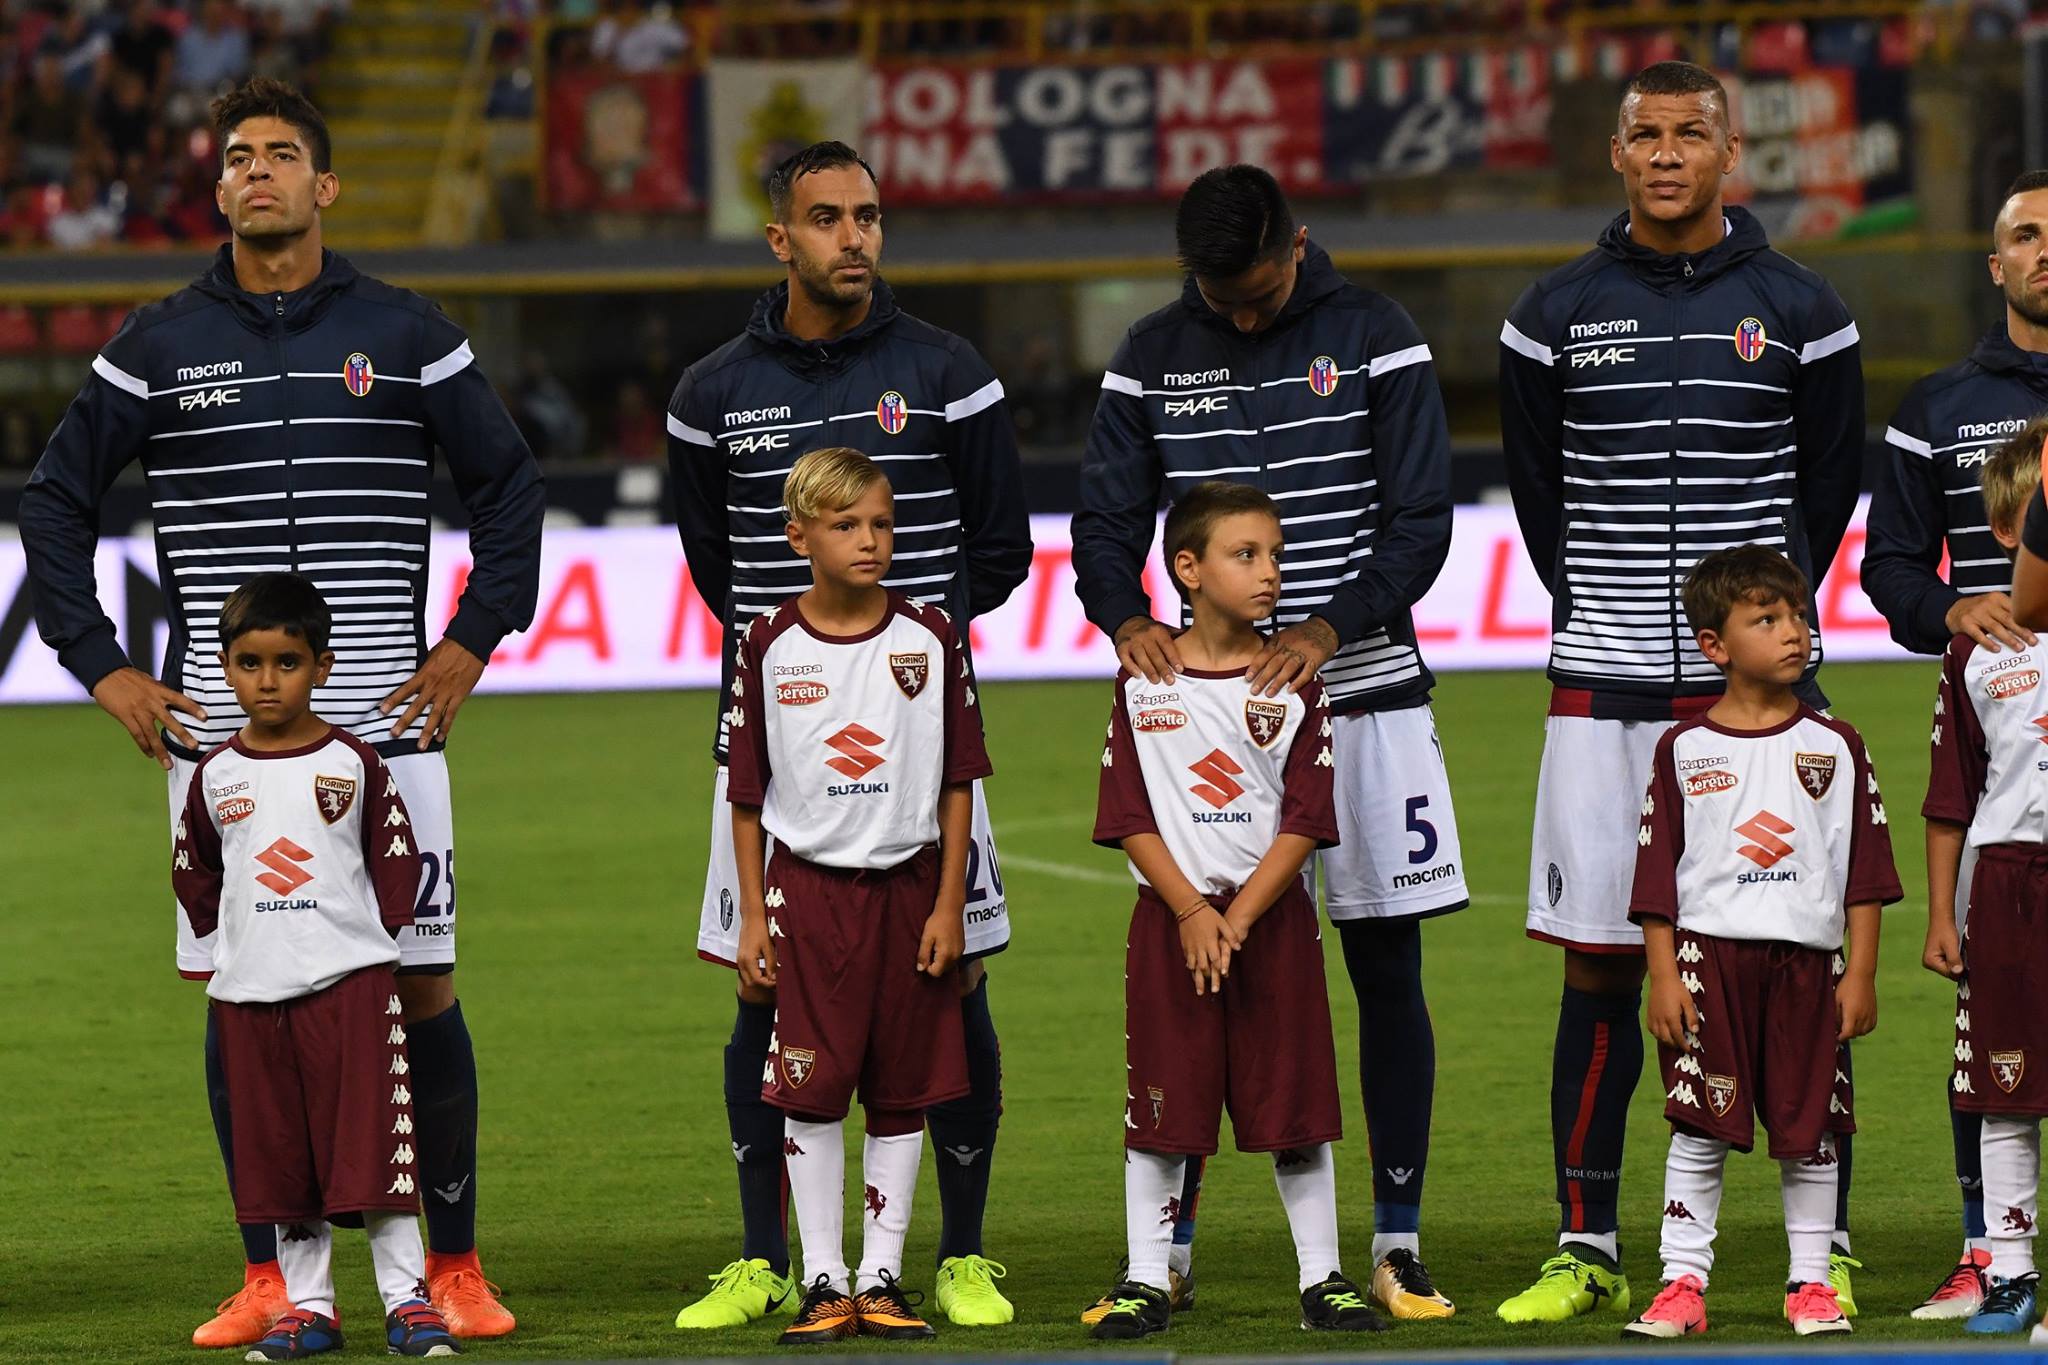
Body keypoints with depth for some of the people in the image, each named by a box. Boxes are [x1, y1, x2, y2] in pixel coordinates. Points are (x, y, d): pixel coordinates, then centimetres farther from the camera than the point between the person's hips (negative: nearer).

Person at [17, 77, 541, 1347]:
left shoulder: (406, 335, 6)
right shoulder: (158, 346, 7)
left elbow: (510, 485, 15)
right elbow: (56, 502, 14)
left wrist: (473, 644, 7)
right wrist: (104, 669, 6)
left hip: (387, 721, -1)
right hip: (217, 728, 1)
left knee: (423, 991, -1)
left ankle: (454, 1266, 8)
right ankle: (270, 1278, 8)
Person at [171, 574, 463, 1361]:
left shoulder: (353, 765, -1)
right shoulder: (216, 777, 5)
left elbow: (397, 860, 6)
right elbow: (192, 872, 17)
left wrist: (378, 929, -3)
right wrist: (227, 938, 8)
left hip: (350, 979, -3)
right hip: (249, 993, 3)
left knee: (372, 1142, -6)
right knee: (277, 1154, 6)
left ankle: (407, 1302, -3)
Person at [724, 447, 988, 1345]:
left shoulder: (929, 639, 0)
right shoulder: (770, 647, -2)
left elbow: (958, 781, 3)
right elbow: (747, 792, 3)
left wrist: (949, 906, -3)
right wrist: (753, 916, 0)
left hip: (907, 884, 1)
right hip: (808, 889, -1)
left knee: (901, 1091, 4)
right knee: (810, 1091, -2)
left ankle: (882, 1279, 11)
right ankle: (823, 1281, 4)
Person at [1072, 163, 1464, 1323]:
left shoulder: (1375, 339, -2)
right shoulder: (1154, 358, 5)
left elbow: (1421, 522, -7)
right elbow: (1108, 523, 4)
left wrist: (1327, 631, -21)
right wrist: (1128, 622, -18)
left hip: (1362, 695, -1)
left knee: (1388, 973, 2)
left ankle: (1399, 1247, 9)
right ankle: (1170, 1252, 6)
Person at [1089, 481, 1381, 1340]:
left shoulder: (1293, 685, 0)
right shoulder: (1143, 684, 0)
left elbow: (1305, 822, -5)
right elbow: (1130, 819, -2)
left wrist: (1239, 916, -14)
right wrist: (1191, 912, -14)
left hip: (1272, 916, 0)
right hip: (1171, 918, 0)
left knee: (1294, 1103, 2)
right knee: (1160, 1104, 2)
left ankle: (1322, 1278, 9)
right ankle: (1146, 1281, 10)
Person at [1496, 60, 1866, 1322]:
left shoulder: (1796, 310, 3)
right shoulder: (1559, 316, 5)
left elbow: (1830, 483, 12)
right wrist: (1604, 613, 12)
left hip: (1758, 691, -1)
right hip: (1605, 693, 1)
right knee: (1599, 973, 2)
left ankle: (1826, 1251, 5)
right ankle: (1588, 1251, 8)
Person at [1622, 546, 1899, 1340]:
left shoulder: (1834, 747, 5)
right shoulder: (1683, 749, 3)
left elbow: (1865, 870, 6)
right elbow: (1657, 872, 3)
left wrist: (1860, 973, 1)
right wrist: (1663, 974, -4)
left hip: (1807, 960, 1)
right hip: (1707, 954, -1)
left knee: (1809, 1128, 4)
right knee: (1699, 1127, -2)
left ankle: (1810, 1283, 13)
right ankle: (1683, 1283, 3)